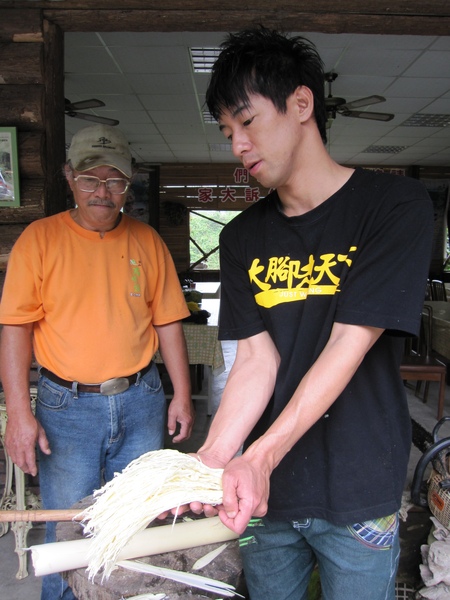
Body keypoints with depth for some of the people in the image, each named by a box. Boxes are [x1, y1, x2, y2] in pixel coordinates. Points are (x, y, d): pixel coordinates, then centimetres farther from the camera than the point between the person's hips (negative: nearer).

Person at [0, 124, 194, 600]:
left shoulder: (146, 240, 4)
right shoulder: (40, 238, -3)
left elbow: (167, 322, 6)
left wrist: (182, 395, 4)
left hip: (141, 402, 3)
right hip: (66, 406, -2)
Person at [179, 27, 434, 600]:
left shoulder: (395, 205, -11)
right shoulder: (242, 237, 3)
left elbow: (347, 347, -19)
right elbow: (257, 359, -5)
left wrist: (260, 457, -26)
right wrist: (213, 457, -19)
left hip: (357, 493, -3)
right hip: (264, 491, 4)